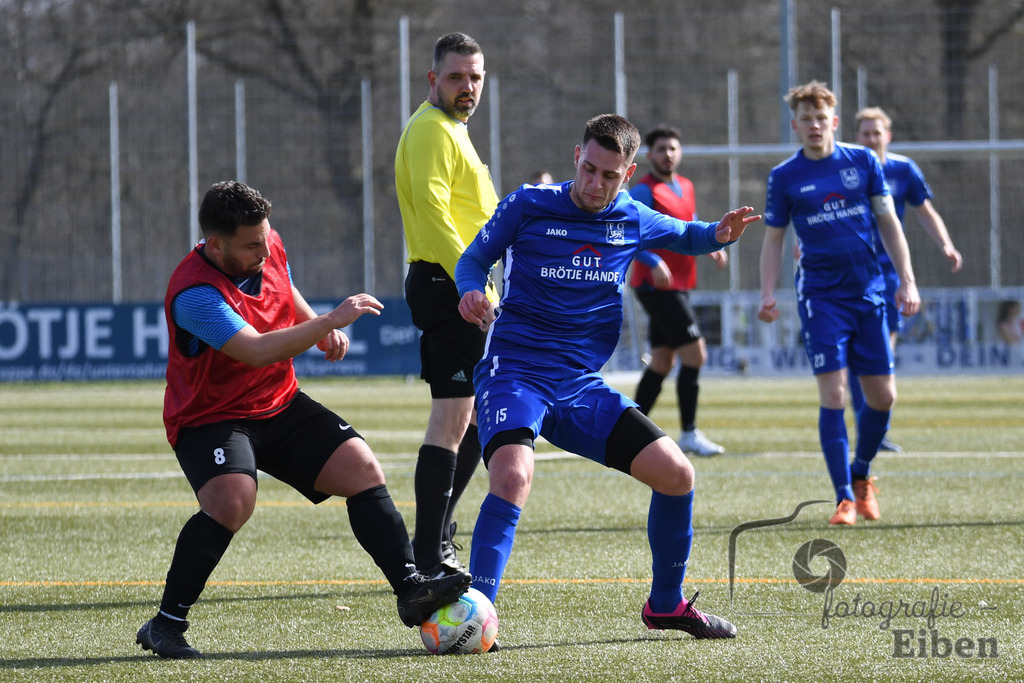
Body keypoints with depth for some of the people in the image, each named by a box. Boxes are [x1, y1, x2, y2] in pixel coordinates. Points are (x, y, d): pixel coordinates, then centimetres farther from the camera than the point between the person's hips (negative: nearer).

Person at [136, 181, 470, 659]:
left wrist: (322, 329, 4)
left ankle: (410, 588, -1)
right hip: (211, 417, -7)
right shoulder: (195, 292, -28)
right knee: (232, 501, -32)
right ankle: (166, 625, -20)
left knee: (362, 470, -7)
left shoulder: (268, 247, -3)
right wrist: (331, 321, -36)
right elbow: (257, 352, -37)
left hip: (281, 405, 7)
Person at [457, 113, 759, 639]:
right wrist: (471, 291, -18)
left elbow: (685, 236, 26)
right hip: (514, 374, -5)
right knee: (513, 477, -33)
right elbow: (475, 257, 5)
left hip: (581, 387, 5)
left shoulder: (632, 220, 8)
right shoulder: (528, 206, -4)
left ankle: (665, 605, 19)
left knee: (676, 474, -2)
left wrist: (720, 234, 4)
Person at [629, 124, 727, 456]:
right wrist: (653, 262, -30)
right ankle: (689, 434, -6)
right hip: (657, 285, -9)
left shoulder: (685, 187, 15)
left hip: (677, 286, 9)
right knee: (694, 354, -12)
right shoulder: (644, 191, -11)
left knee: (662, 361, 11)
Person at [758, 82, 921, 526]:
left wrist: (907, 280, 3)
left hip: (869, 293, 2)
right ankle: (845, 498, -8)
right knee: (833, 394, -12)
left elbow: (888, 223, 8)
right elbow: (773, 240, 7)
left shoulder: (863, 162, 3)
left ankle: (862, 476, 28)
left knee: (883, 396, 3)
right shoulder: (784, 177, 1)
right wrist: (767, 294, -6)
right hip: (820, 295, -2)